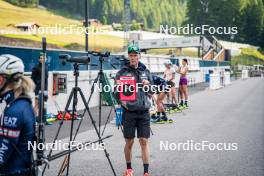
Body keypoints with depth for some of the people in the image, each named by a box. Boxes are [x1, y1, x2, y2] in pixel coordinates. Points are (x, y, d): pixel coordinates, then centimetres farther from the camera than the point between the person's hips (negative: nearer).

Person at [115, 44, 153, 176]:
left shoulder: (146, 71, 10)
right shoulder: (122, 72, 1)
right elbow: (117, 91, 3)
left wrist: (148, 85, -3)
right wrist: (122, 101, -13)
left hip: (144, 112, 2)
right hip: (129, 112, -2)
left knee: (144, 141, 0)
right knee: (129, 142, 6)